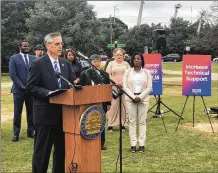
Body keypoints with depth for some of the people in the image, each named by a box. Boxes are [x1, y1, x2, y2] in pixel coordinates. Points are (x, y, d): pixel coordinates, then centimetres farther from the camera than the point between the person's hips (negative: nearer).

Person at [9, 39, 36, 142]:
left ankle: (31, 131, 17)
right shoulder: (14, 59, 1)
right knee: (17, 112, 2)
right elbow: (12, 74, -6)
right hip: (19, 90, -3)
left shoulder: (34, 59, 10)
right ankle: (16, 134, 9)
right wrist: (22, 86, -12)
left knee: (31, 112, 7)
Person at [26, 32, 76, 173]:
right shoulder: (38, 64, -8)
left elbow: (72, 83, 12)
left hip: (63, 112, 6)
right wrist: (48, 93, -22)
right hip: (45, 113, -6)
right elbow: (30, 87, -11)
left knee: (62, 148, 16)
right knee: (42, 150, 5)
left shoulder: (66, 63, 9)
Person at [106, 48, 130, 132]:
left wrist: (123, 81, -10)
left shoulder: (126, 64, 14)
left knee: (124, 105, -2)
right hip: (114, 87, -1)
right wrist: (115, 81, -11)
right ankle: (111, 125, -2)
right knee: (113, 105, -7)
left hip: (124, 87, 1)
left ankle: (123, 123, 5)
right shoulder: (111, 63, 11)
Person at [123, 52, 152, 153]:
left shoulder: (146, 72, 4)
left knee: (142, 121, 1)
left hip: (143, 99, 0)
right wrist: (133, 97, -12)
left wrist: (140, 97, -12)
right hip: (130, 99, 0)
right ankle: (133, 144, 6)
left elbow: (149, 87, -1)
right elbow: (125, 87, -1)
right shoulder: (128, 72, 4)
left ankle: (142, 144, 6)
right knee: (132, 121, 1)